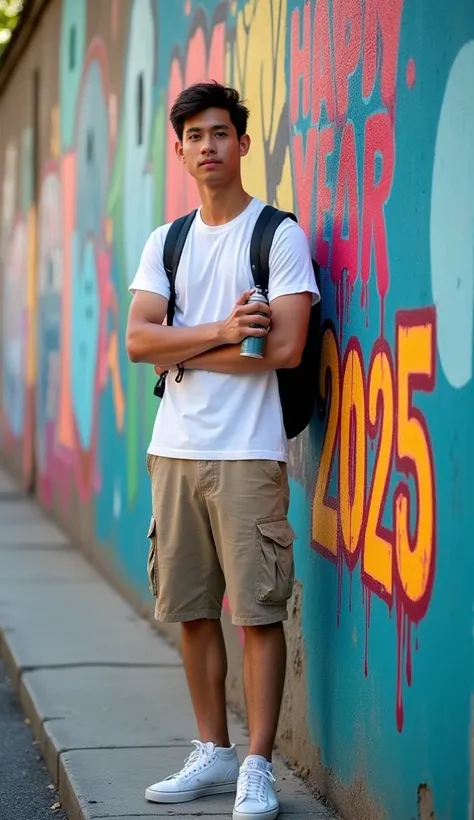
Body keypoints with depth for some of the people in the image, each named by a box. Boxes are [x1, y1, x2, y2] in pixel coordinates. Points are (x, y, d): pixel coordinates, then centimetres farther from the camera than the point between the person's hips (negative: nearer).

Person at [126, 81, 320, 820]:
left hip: (248, 452, -5)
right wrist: (219, 332, -14)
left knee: (258, 610, -5)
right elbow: (138, 341, 1)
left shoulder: (279, 234, -2)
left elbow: (286, 346, -13)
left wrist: (181, 351, -6)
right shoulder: (165, 243, 13)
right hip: (174, 450, 5)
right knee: (191, 610, 10)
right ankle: (214, 753, 21)